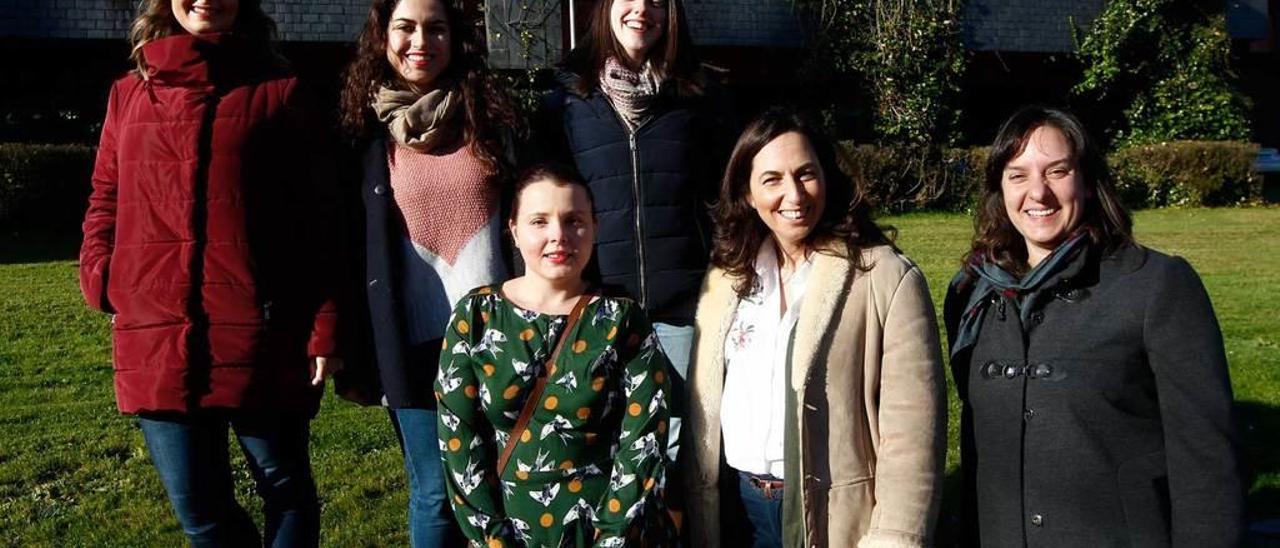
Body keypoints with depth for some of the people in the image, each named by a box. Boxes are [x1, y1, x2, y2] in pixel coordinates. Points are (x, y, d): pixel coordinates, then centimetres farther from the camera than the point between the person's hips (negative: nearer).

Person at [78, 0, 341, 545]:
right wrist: (101, 279, -1)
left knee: (285, 489, 10)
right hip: (158, 336, 3)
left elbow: (317, 219, 0)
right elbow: (105, 204, 18)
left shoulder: (280, 93, 4)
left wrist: (325, 328, -6)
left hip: (260, 335, -3)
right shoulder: (128, 95, 13)